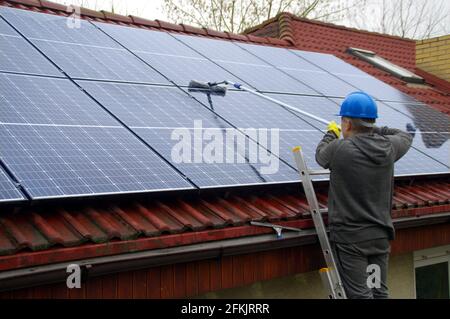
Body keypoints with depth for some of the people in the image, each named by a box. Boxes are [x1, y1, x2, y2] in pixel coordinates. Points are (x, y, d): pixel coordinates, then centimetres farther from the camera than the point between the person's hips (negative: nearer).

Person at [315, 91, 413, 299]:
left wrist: (331, 134, 27)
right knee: (379, 293, 14)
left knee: (359, 295, -1)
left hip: (350, 238, -5)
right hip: (380, 236, 5)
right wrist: (372, 130, 26)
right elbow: (405, 137, 22)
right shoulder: (388, 147, -2)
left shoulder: (339, 149, -15)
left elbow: (320, 155, 9)